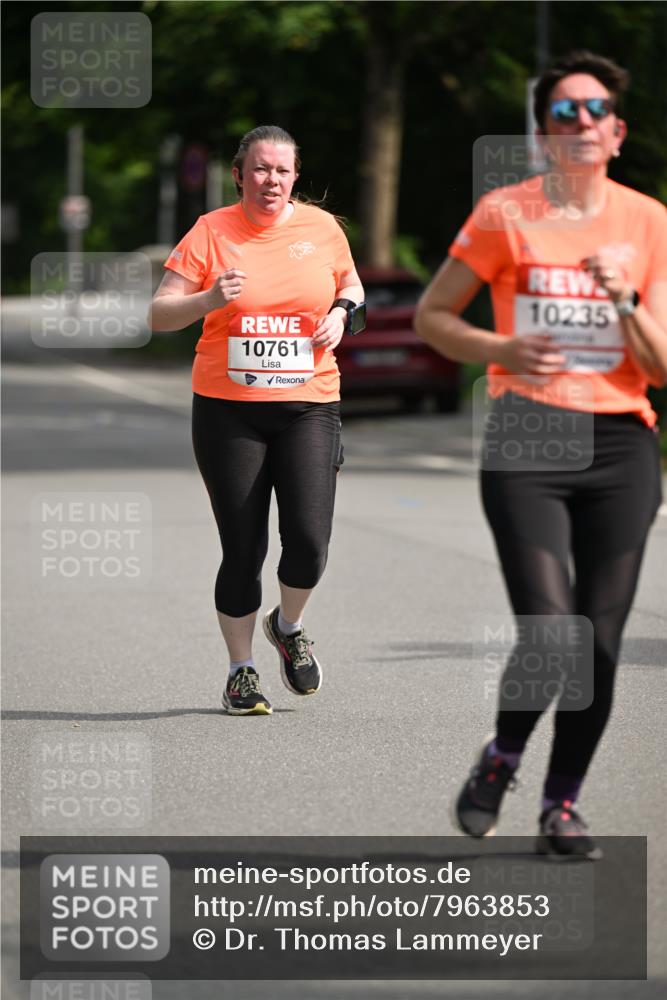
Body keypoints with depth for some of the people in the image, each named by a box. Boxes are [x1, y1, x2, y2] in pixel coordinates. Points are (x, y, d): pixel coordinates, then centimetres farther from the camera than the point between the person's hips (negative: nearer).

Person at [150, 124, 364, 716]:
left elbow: (350, 283, 25)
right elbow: (159, 314, -2)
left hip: (308, 405, 1)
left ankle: (289, 627, 20)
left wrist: (342, 312, 3)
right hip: (228, 410, -1)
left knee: (309, 539, -12)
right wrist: (209, 299, -21)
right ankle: (241, 672, 17)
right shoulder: (211, 232, -1)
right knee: (243, 548, -1)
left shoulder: (321, 227, 6)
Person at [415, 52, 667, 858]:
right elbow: (431, 315, 8)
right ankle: (500, 760, 16)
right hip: (527, 440, -2)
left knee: (600, 639, 0)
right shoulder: (506, 214, 1)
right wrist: (501, 350, -9)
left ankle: (562, 806, 16)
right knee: (549, 631, -13)